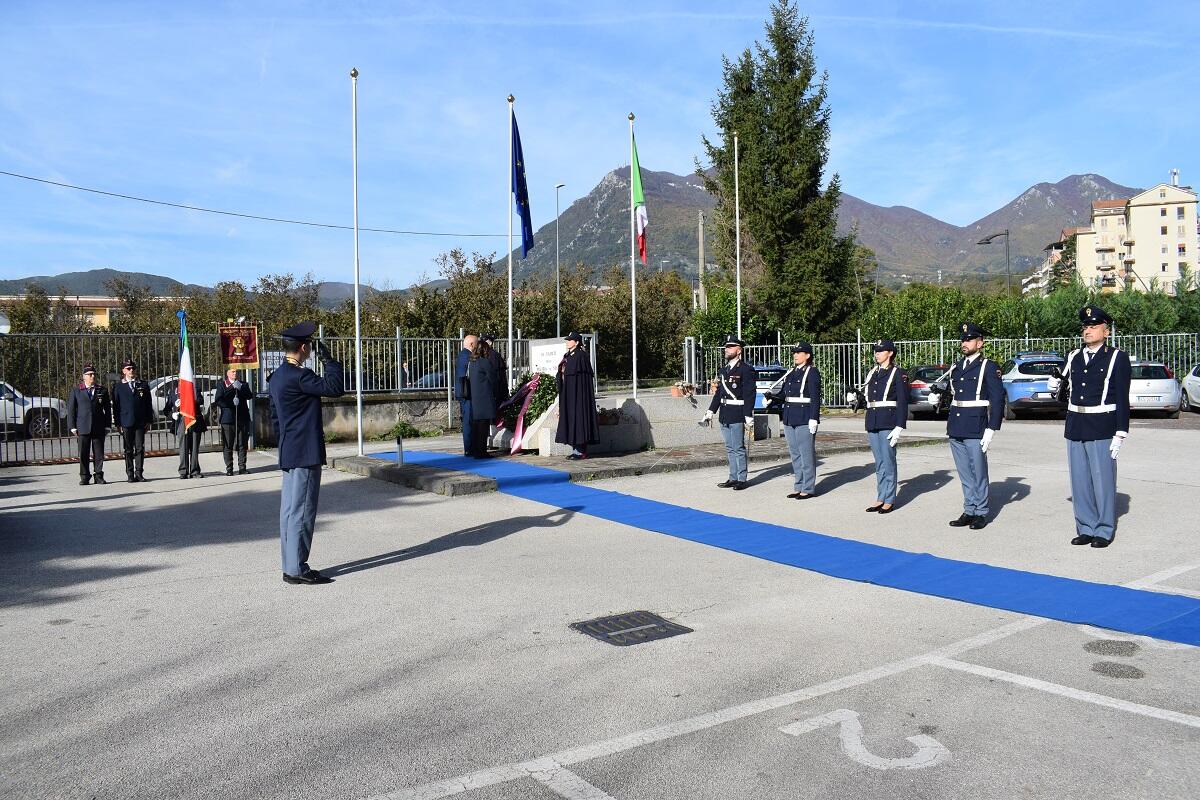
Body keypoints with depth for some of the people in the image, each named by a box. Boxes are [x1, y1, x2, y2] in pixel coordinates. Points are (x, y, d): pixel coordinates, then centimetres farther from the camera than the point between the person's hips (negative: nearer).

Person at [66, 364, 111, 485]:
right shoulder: (76, 391, 8)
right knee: (84, 453, 1)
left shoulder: (102, 391, 11)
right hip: (83, 427, -1)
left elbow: (108, 409, 11)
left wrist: (107, 426, 5)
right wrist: (72, 426, -1)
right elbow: (71, 409, 6)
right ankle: (84, 477, 7)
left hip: (99, 427, 1)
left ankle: (99, 476, 9)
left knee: (99, 453, 2)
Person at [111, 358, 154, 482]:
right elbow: (116, 407, 4)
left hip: (140, 423, 1)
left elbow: (148, 405, 10)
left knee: (140, 449, 0)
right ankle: (130, 474, 9)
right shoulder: (118, 387, 6)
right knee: (128, 450, 4)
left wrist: (149, 421, 3)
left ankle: (138, 473, 6)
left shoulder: (143, 385, 10)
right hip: (126, 423, -1)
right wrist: (118, 424, -3)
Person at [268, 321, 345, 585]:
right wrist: (328, 360, -10)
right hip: (305, 454, -10)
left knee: (289, 510, 11)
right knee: (302, 511, -6)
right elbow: (336, 388, -21)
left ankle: (291, 567, 18)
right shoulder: (299, 376, -16)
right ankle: (297, 569, -2)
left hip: (289, 454, 10)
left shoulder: (277, 377, 14)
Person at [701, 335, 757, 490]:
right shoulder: (722, 371, 15)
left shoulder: (746, 370, -9)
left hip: (737, 416, -8)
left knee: (739, 448, -2)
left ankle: (742, 479, 7)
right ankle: (733, 478, 21)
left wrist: (748, 417, -17)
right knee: (730, 448, 13)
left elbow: (750, 395, -13)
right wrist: (711, 412, 11)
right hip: (724, 416, 8)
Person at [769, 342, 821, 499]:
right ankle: (798, 487, 21)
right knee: (794, 453, 12)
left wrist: (813, 419, -18)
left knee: (806, 453, -2)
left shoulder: (812, 372, -7)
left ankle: (808, 489, 5)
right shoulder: (791, 372, 15)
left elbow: (815, 398, -12)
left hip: (805, 418, -8)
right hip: (789, 418, 8)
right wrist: (776, 392, 0)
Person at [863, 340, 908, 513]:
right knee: (879, 463, 11)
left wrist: (899, 428, -15)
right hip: (872, 423, 7)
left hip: (888, 424, -7)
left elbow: (903, 402, -9)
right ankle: (880, 499, 16)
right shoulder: (872, 373, 16)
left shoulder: (898, 374, -5)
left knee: (888, 461, -2)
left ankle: (889, 501, 6)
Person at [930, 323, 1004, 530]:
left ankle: (981, 513, 12)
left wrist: (991, 429, -14)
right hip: (955, 428, 6)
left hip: (975, 430, -6)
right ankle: (969, 511, 20)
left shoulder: (989, 367, -5)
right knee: (965, 474, 12)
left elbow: (998, 399, -9)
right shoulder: (956, 367, 15)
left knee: (978, 472, 2)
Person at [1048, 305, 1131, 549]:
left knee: (1103, 481, 0)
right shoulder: (1074, 357, 12)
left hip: (1102, 430, -5)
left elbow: (1122, 400, -6)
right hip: (1075, 428, 5)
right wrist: (1058, 387, -4)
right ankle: (1086, 528, 19)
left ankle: (1105, 531, 11)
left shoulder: (1117, 358, -2)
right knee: (1080, 482, 9)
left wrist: (1120, 435, -11)